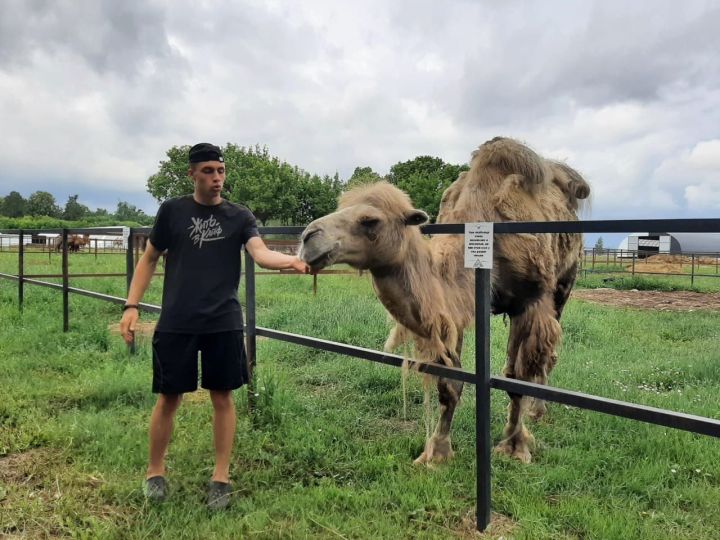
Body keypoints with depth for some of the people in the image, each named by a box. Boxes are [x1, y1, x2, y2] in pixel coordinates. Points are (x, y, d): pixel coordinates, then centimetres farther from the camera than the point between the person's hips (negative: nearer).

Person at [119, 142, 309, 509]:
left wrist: (291, 260, -36)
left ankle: (221, 477, 18)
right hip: (175, 323, 0)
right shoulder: (172, 211, 3)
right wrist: (131, 305, 0)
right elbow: (149, 259, 9)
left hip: (223, 323, 0)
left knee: (222, 397, 5)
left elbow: (261, 254, -14)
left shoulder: (239, 217, 3)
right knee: (169, 397, 6)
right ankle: (155, 472, 25)